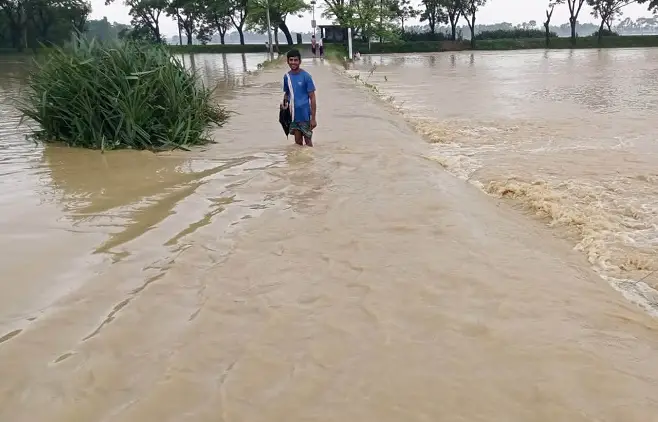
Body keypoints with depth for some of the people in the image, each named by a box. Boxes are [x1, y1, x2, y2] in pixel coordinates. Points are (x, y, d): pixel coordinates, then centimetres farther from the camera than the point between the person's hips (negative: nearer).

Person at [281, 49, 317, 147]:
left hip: (305, 115, -5)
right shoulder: (287, 76, 4)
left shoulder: (306, 76, -11)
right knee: (298, 141, 13)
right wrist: (284, 102, -4)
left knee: (307, 141, 4)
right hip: (293, 114, 5)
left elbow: (312, 97, -10)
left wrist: (313, 118, -13)